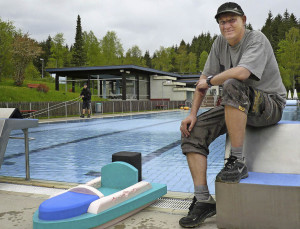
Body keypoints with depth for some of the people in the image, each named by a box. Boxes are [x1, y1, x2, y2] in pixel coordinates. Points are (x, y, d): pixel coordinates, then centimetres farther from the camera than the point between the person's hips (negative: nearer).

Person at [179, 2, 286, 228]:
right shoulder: (220, 43, 5)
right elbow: (205, 78, 4)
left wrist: (210, 81, -17)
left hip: (270, 105, -7)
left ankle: (237, 162, -29)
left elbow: (241, 73, -34)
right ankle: (204, 200, -9)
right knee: (193, 132, -10)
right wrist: (193, 114, -5)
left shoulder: (257, 40, -15)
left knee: (232, 85, -37)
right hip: (238, 108, 7)